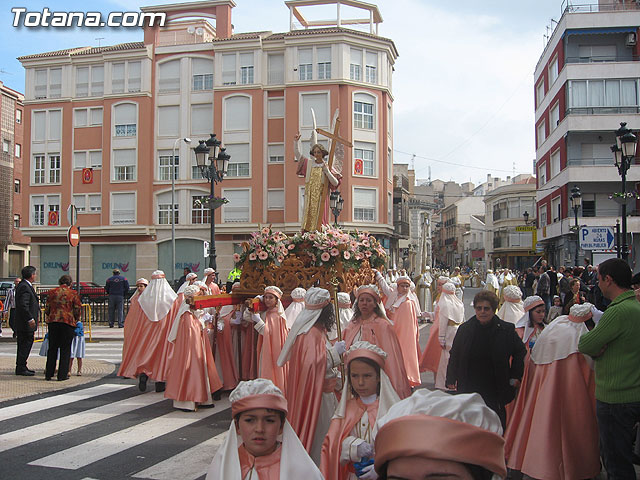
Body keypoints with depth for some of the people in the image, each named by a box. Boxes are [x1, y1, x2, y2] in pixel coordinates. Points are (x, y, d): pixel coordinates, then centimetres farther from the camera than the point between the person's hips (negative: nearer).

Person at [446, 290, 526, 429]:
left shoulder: (506, 330, -3)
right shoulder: (465, 329, 1)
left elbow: (520, 352, 8)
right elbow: (454, 355, 8)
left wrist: (515, 376, 1)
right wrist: (451, 380, 4)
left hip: (496, 390, -1)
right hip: (469, 389, 1)